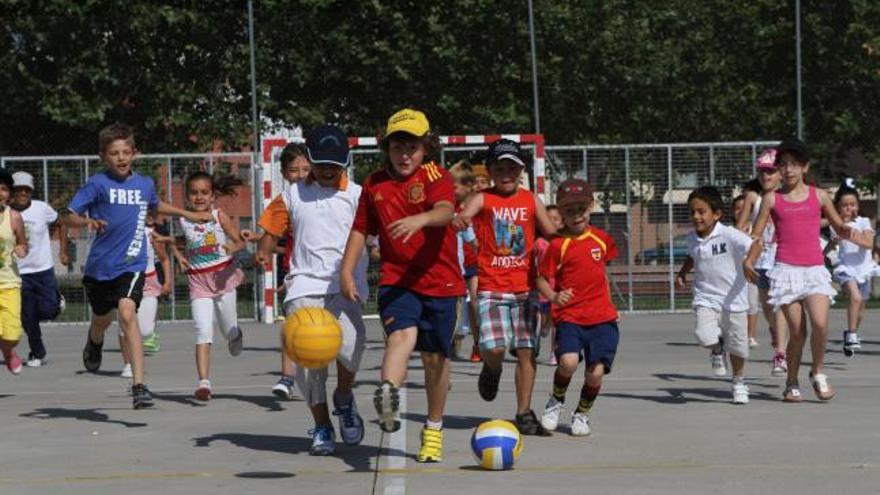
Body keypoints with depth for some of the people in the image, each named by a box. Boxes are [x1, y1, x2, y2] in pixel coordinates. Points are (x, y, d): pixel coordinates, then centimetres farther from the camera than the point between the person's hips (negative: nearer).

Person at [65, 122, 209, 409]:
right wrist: (87, 222, -30)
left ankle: (138, 386, -26)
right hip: (100, 264, 0)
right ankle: (94, 343, 61)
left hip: (131, 264, 0)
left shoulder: (145, 184, 4)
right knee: (102, 319, 21)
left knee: (127, 313, -23)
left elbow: (155, 206, 29)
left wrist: (186, 214, 31)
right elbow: (68, 217, -11)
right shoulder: (98, 184, -9)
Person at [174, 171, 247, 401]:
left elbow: (240, 241, -9)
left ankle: (235, 335, 51)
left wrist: (233, 247, -30)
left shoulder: (219, 216, -7)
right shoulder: (183, 221, 0)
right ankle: (204, 382, -18)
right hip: (198, 280, 1)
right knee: (203, 331, -13)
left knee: (229, 329, 12)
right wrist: (181, 256, 1)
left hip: (223, 276, -1)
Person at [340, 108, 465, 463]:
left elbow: (445, 211, -25)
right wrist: (347, 271, 6)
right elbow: (361, 230, 17)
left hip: (440, 281, -1)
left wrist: (419, 219, -45)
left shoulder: (436, 176, -4)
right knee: (402, 335, -27)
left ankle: (433, 430, 24)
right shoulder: (374, 184, 8)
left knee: (436, 356, 7)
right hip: (396, 281, 1)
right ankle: (388, 396, -52)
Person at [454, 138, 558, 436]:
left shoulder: (532, 201, 8)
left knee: (527, 352, 1)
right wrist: (460, 219, -43)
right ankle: (492, 370, 20)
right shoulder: (483, 199, 0)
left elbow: (553, 236, 10)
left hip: (525, 288, 3)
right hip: (491, 289, -3)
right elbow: (465, 214, -19)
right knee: (494, 348, -17)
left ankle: (524, 414, 12)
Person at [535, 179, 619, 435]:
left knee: (595, 372, -6)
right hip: (569, 317, -3)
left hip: (602, 318, 3)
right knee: (568, 361, -25)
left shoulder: (601, 238, 8)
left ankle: (582, 413, 23)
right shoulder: (558, 244, -6)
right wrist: (553, 296, -23)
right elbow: (542, 279, -4)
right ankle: (556, 400, 7)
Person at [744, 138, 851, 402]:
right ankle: (792, 384, 15)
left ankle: (818, 372, 5)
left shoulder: (819, 196, 9)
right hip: (786, 269, -1)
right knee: (797, 331, -4)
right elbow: (756, 235, 4)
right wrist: (748, 261, -14)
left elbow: (839, 228, 16)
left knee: (820, 323, -19)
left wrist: (847, 231, -8)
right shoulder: (771, 199, 6)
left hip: (815, 269, 1)